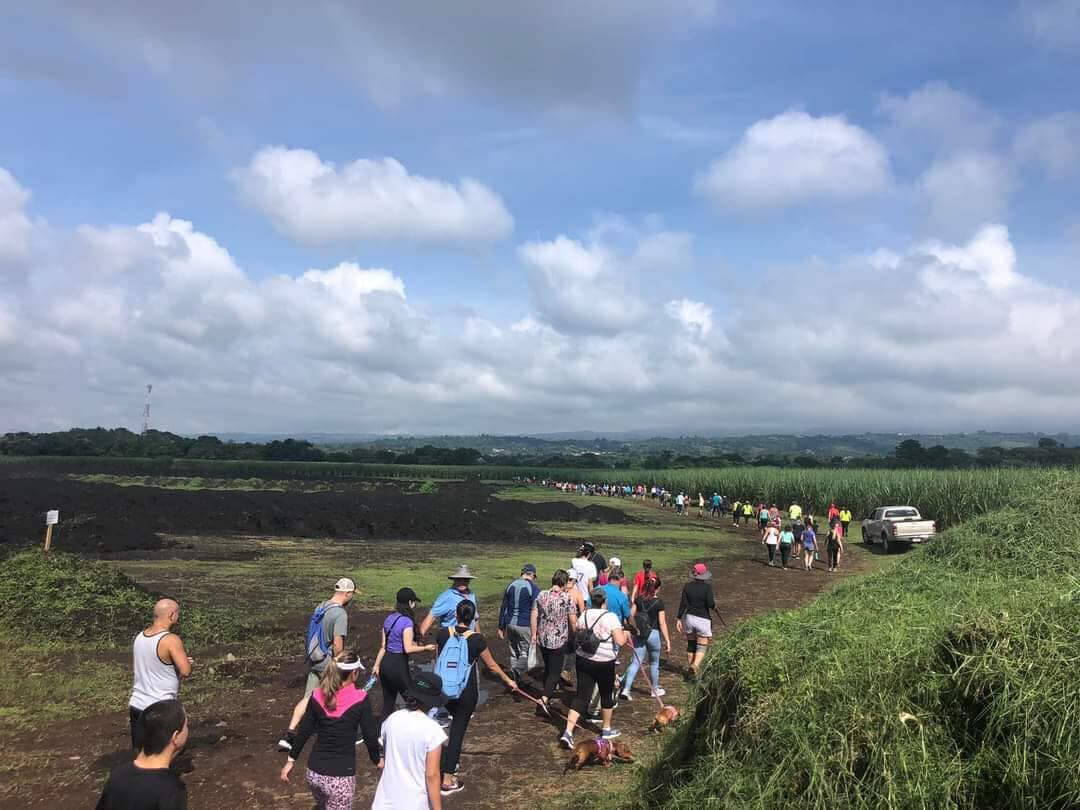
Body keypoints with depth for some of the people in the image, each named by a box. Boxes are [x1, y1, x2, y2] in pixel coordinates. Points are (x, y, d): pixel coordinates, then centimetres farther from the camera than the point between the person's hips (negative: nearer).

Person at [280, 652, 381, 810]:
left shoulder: (318, 696, -4)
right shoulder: (360, 699, -15)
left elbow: (303, 731, 5)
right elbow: (370, 736, -8)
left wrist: (291, 760, 18)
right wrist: (377, 759, 11)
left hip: (314, 771, 4)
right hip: (341, 776, -4)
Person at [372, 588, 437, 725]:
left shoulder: (389, 619, 8)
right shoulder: (407, 622, -14)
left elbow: (383, 646, 11)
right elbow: (408, 649, -20)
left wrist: (376, 665, 15)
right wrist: (425, 648, -7)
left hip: (385, 663, 8)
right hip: (399, 665, -7)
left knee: (387, 705, 14)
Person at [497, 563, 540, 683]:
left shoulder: (510, 586, 8)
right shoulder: (534, 588, -7)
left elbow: (503, 608, 11)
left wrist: (501, 628, 16)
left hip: (510, 625, 5)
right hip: (525, 626, -5)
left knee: (514, 654, 16)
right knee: (525, 654, 2)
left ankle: (514, 680, 20)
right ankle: (517, 672, -22)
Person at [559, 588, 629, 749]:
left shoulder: (583, 615, 2)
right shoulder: (610, 617, -14)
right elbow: (620, 641, -19)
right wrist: (625, 634, 2)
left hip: (583, 660, 4)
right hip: (604, 663, -4)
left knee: (581, 696, 5)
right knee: (607, 695, 18)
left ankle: (568, 732, -7)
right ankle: (606, 729, 34)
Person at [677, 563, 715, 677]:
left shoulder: (687, 586, -1)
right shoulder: (707, 587, -11)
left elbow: (683, 604, -3)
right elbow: (710, 604, -17)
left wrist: (679, 619, 1)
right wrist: (714, 603, 6)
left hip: (689, 618, 4)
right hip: (703, 620, -4)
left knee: (691, 645, 18)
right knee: (702, 647, 2)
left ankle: (691, 667, 25)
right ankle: (695, 665, -20)